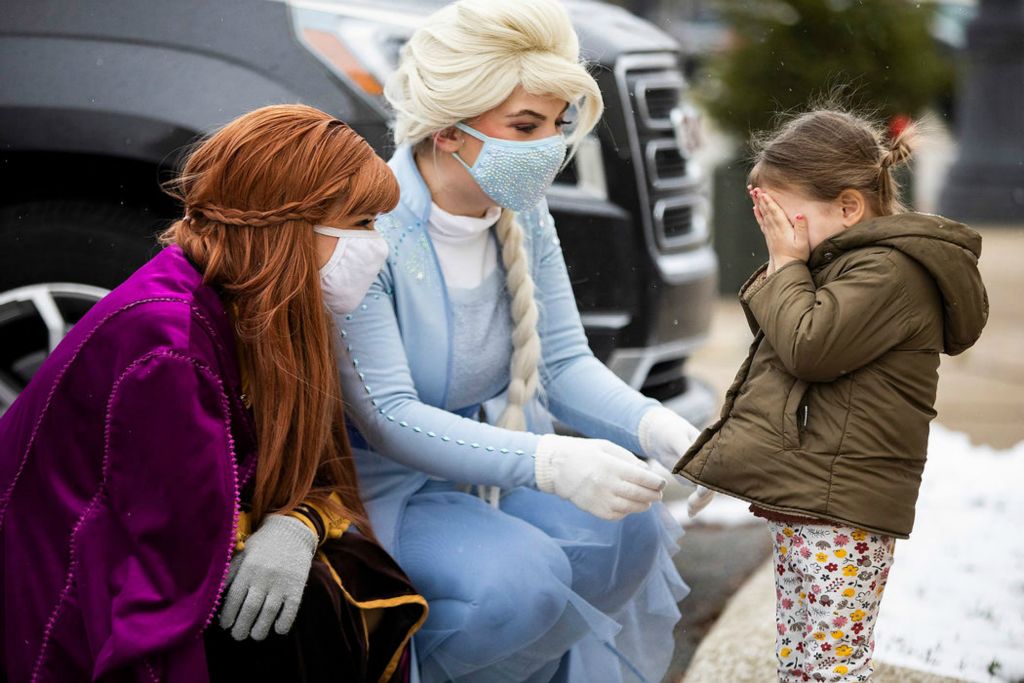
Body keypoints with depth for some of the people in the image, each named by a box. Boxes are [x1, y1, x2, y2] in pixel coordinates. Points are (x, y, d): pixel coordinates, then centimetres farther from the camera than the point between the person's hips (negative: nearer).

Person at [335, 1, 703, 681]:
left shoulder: (522, 210, -5)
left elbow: (564, 360, -2)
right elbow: (388, 419, -29)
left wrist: (656, 427, -23)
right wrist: (547, 462, -41)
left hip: (492, 457, 7)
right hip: (387, 486, -6)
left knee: (630, 527, -17)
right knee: (515, 578, -30)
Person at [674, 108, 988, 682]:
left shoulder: (891, 270, -14)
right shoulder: (850, 260, 18)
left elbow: (810, 348, -20)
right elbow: (784, 339, 24)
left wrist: (787, 264, -8)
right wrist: (785, 265, 9)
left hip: (841, 515, -11)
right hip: (805, 501, 11)